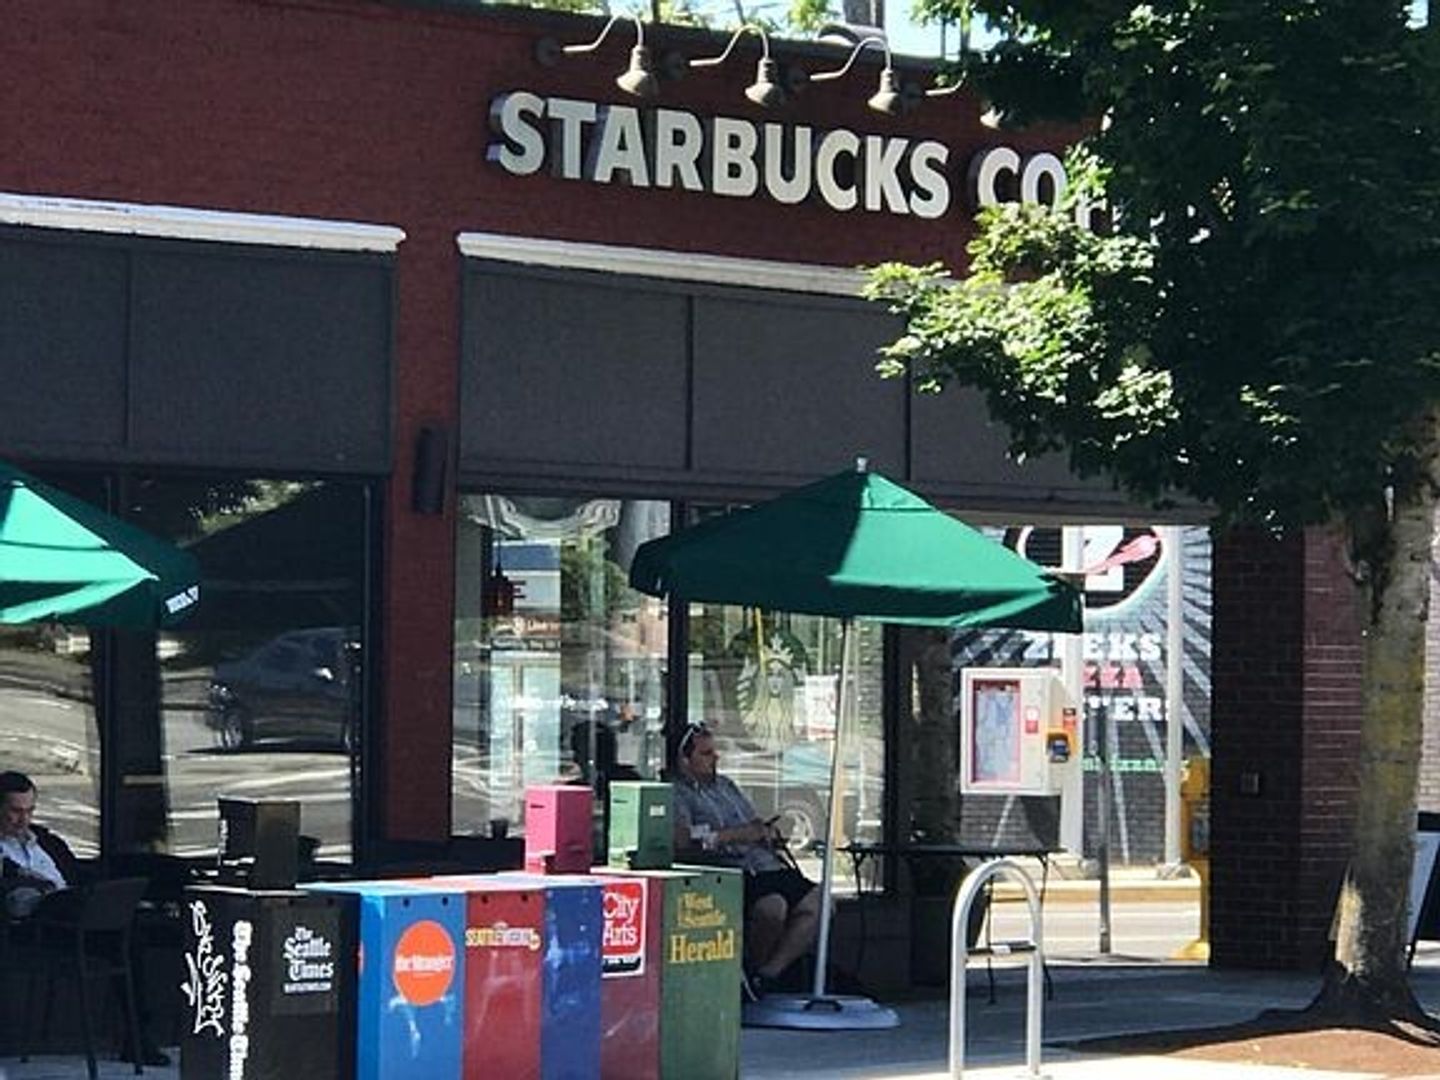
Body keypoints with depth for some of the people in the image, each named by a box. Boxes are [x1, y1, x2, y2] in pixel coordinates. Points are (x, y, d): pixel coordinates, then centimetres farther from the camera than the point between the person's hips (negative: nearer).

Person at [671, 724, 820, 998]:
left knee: (817, 902, -14)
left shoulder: (725, 785, 29)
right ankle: (750, 969, -8)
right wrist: (735, 834, -10)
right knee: (772, 906, -35)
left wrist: (767, 832, 4)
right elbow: (682, 839, -16)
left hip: (767, 867, 8)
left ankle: (768, 975, -13)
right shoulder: (676, 793, 2)